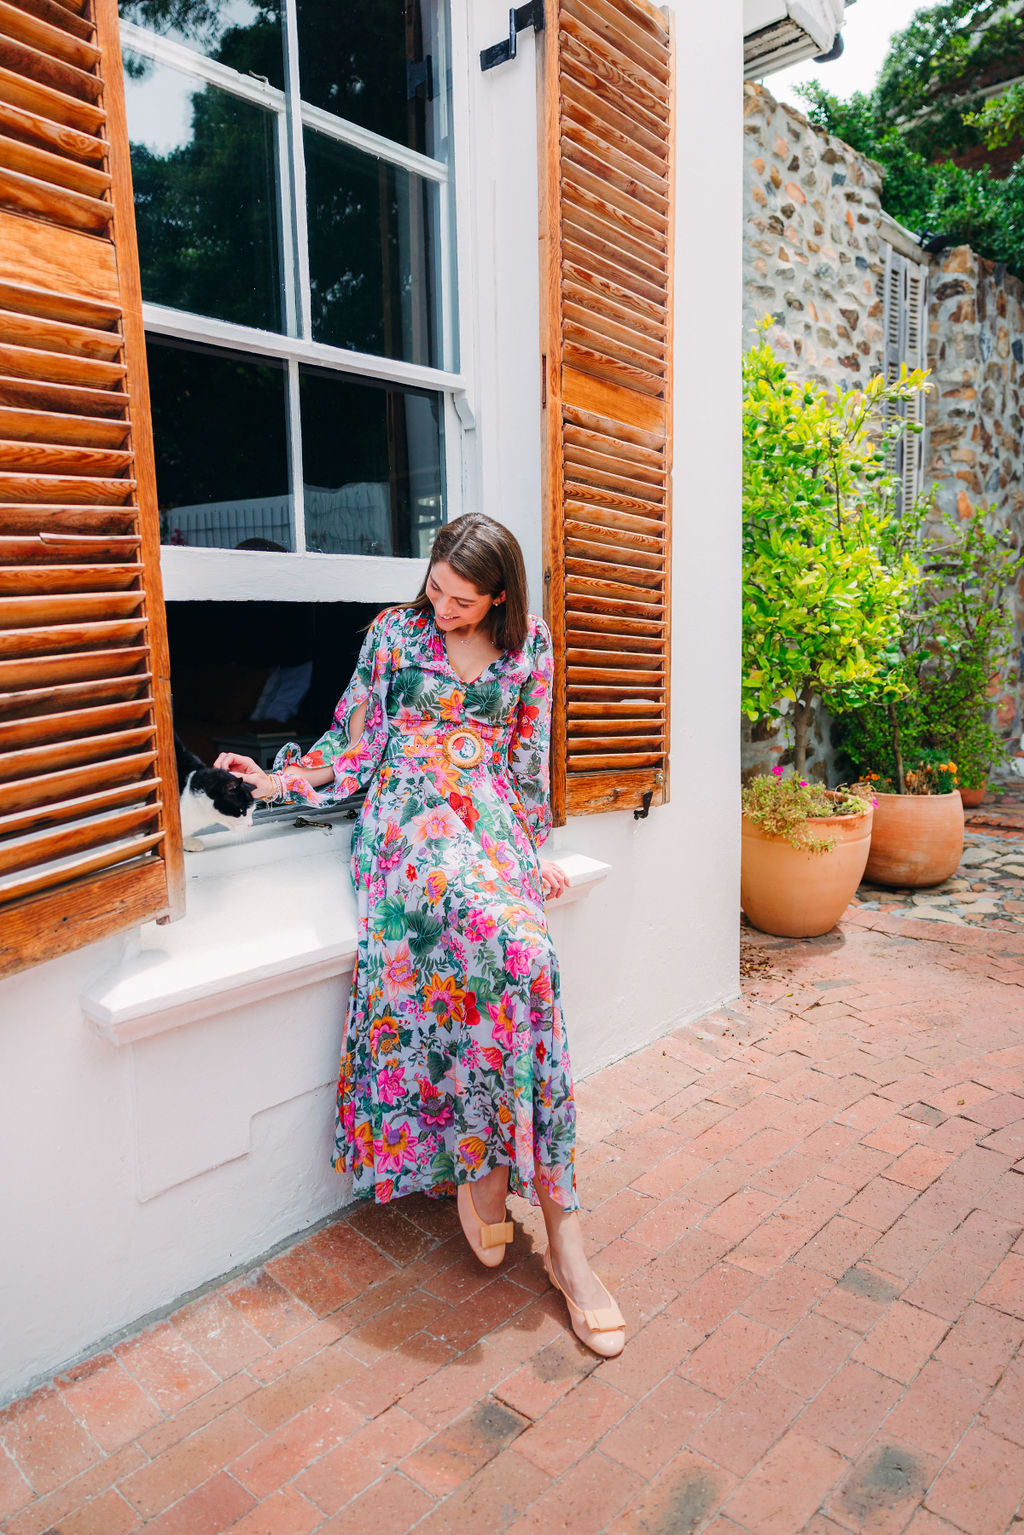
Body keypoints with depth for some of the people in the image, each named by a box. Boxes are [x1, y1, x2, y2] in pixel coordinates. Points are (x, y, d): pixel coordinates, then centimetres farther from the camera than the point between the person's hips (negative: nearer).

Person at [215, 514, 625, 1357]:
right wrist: (282, 778, -1)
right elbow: (358, 740, 11)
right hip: (410, 821, -2)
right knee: (500, 938, -30)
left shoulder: (529, 644, 13)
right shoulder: (395, 631, 10)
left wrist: (535, 845, 12)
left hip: (493, 827, 3)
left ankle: (485, 1169, -16)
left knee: (519, 953, -29)